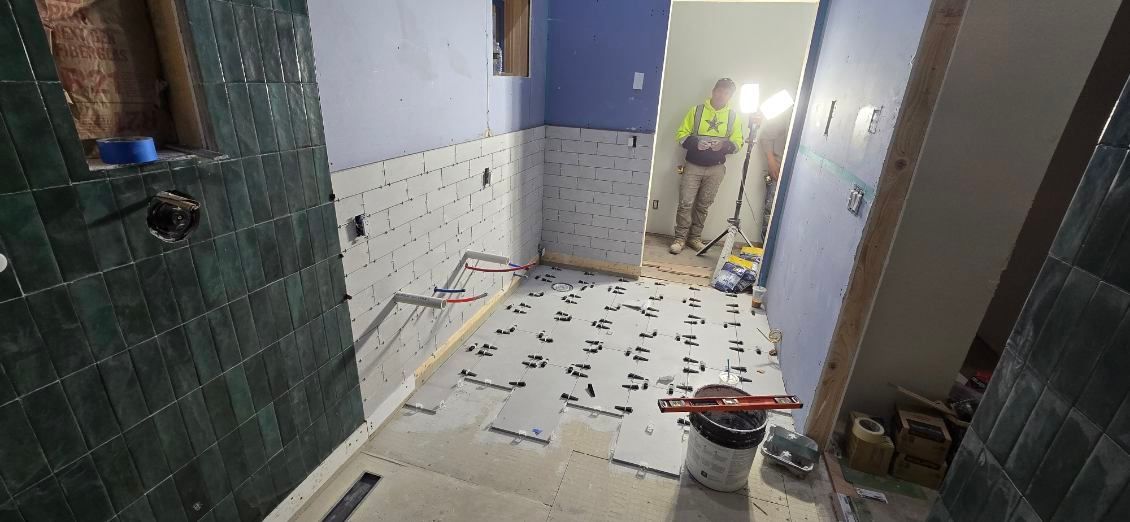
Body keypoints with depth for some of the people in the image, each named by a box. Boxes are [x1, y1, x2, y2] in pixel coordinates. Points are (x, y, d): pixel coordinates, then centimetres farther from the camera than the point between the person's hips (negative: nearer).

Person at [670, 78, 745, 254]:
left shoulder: (734, 116, 4)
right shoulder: (696, 110, 0)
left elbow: (737, 142, 4)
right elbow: (681, 135, -1)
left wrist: (723, 145, -18)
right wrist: (695, 143, -20)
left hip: (716, 169, 2)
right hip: (693, 166, -1)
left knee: (703, 205, 8)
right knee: (686, 203, -5)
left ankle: (695, 238, 19)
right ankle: (680, 238, 5)